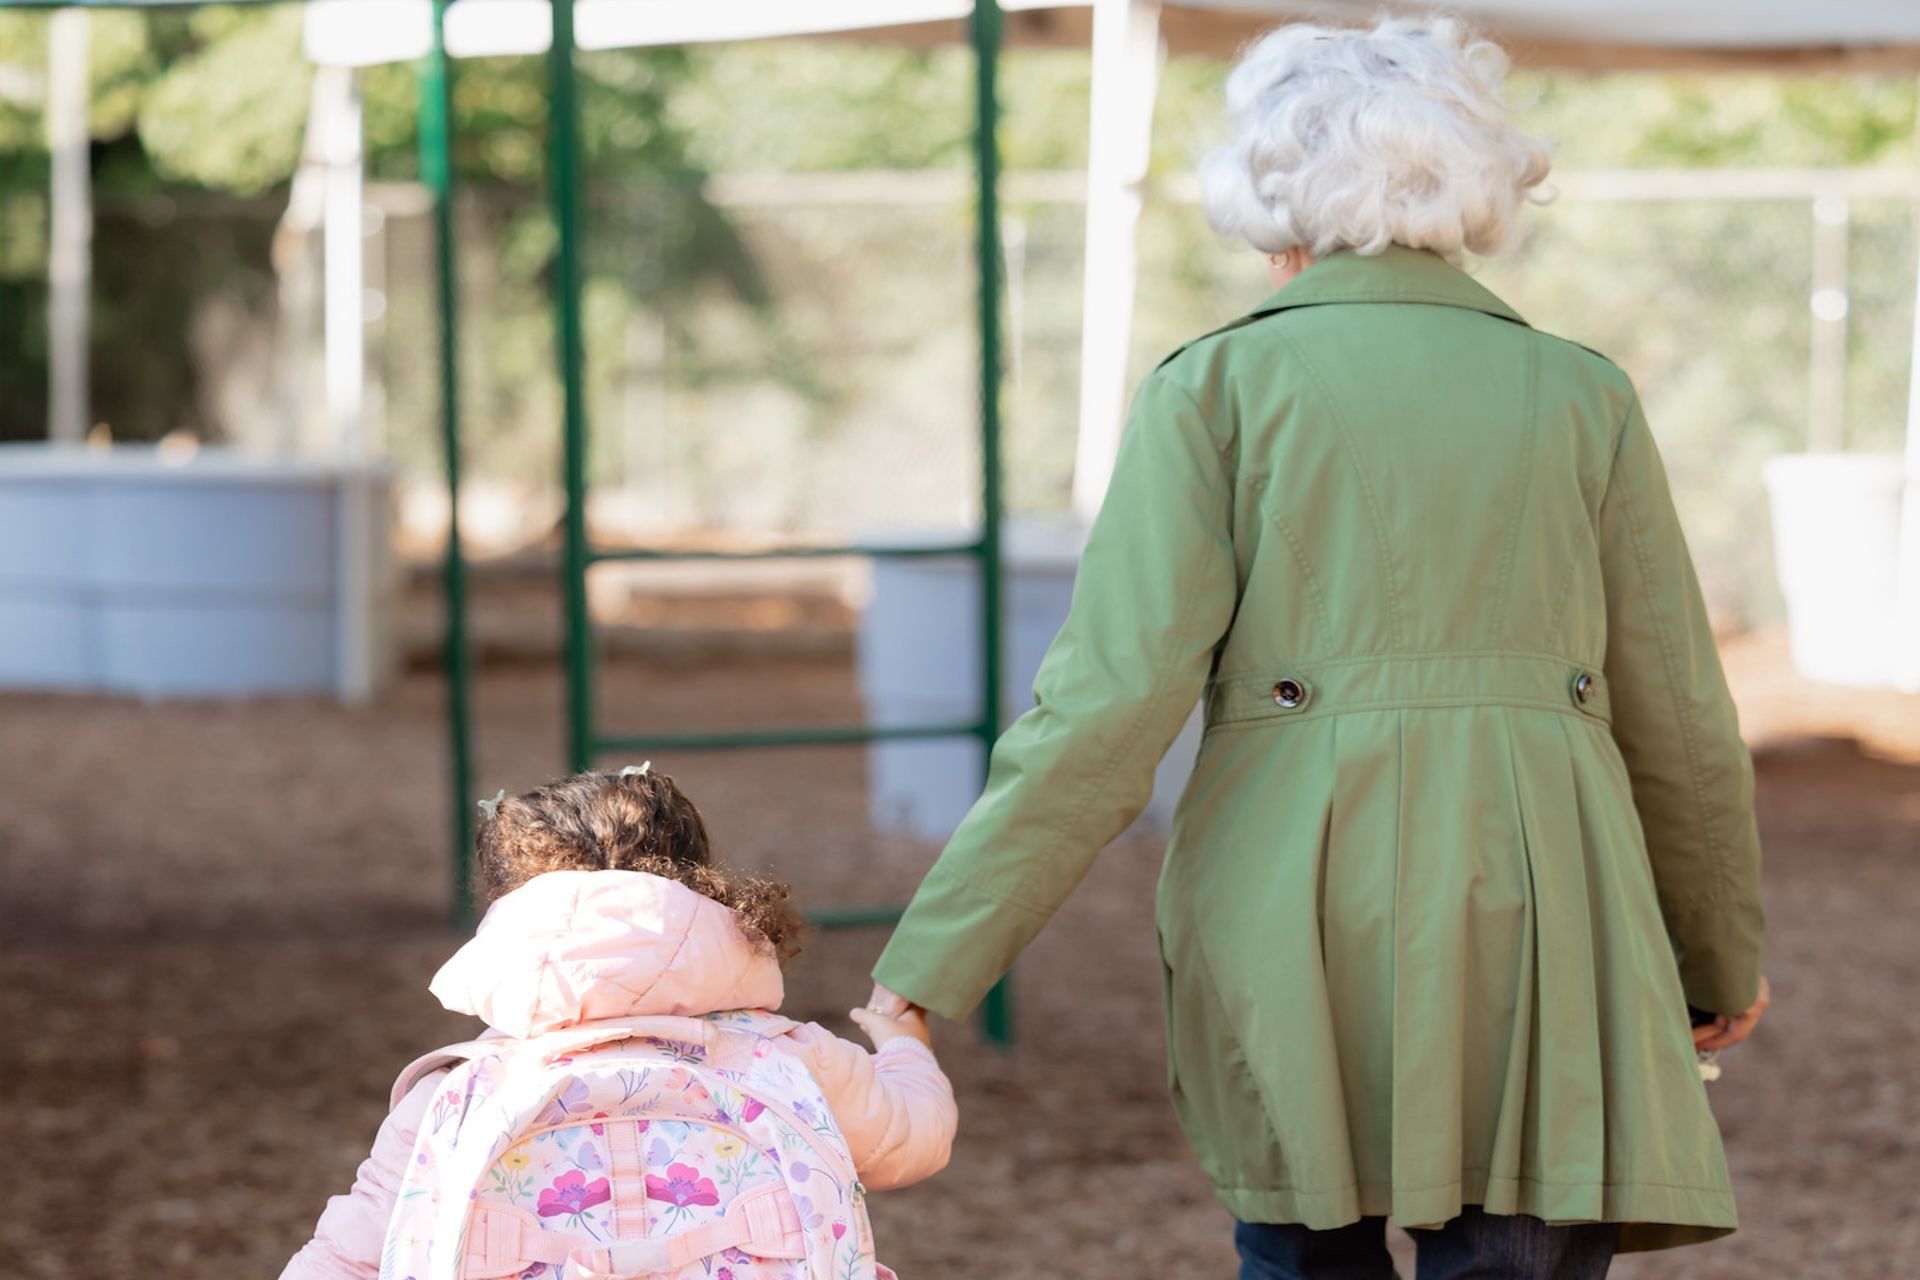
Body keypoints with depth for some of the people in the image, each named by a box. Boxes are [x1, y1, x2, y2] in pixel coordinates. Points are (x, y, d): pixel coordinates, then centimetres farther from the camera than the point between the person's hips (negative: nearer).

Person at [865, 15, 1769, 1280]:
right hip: (1528, 933, 0)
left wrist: (924, 978, -6)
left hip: (1288, 929, 0)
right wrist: (1725, 958, 29)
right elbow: (1678, 726, 12)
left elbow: (1111, 705, -8)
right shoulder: (1582, 396, 8)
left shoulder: (1216, 385, 2)